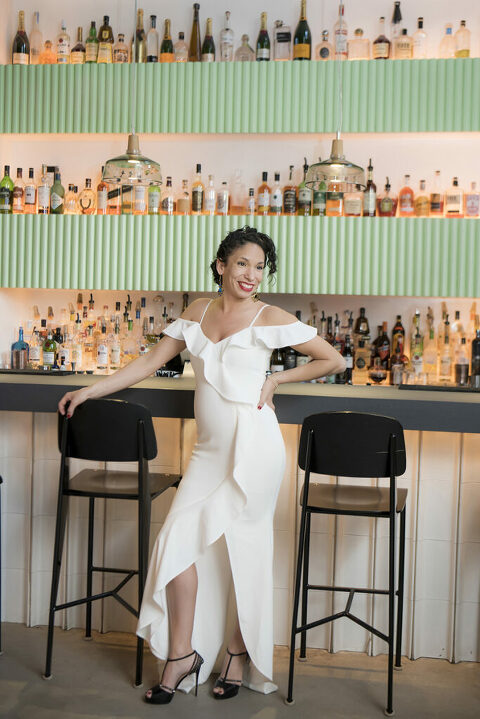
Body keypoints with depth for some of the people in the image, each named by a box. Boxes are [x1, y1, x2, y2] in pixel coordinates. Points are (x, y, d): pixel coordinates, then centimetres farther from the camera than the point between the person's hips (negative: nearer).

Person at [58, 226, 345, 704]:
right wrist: (90, 390, 12)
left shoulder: (270, 318, -2)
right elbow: (150, 363, 14)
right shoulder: (197, 313, 10)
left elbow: (334, 361, 3)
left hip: (252, 442, -4)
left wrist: (276, 378, -2)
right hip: (210, 447, 5)